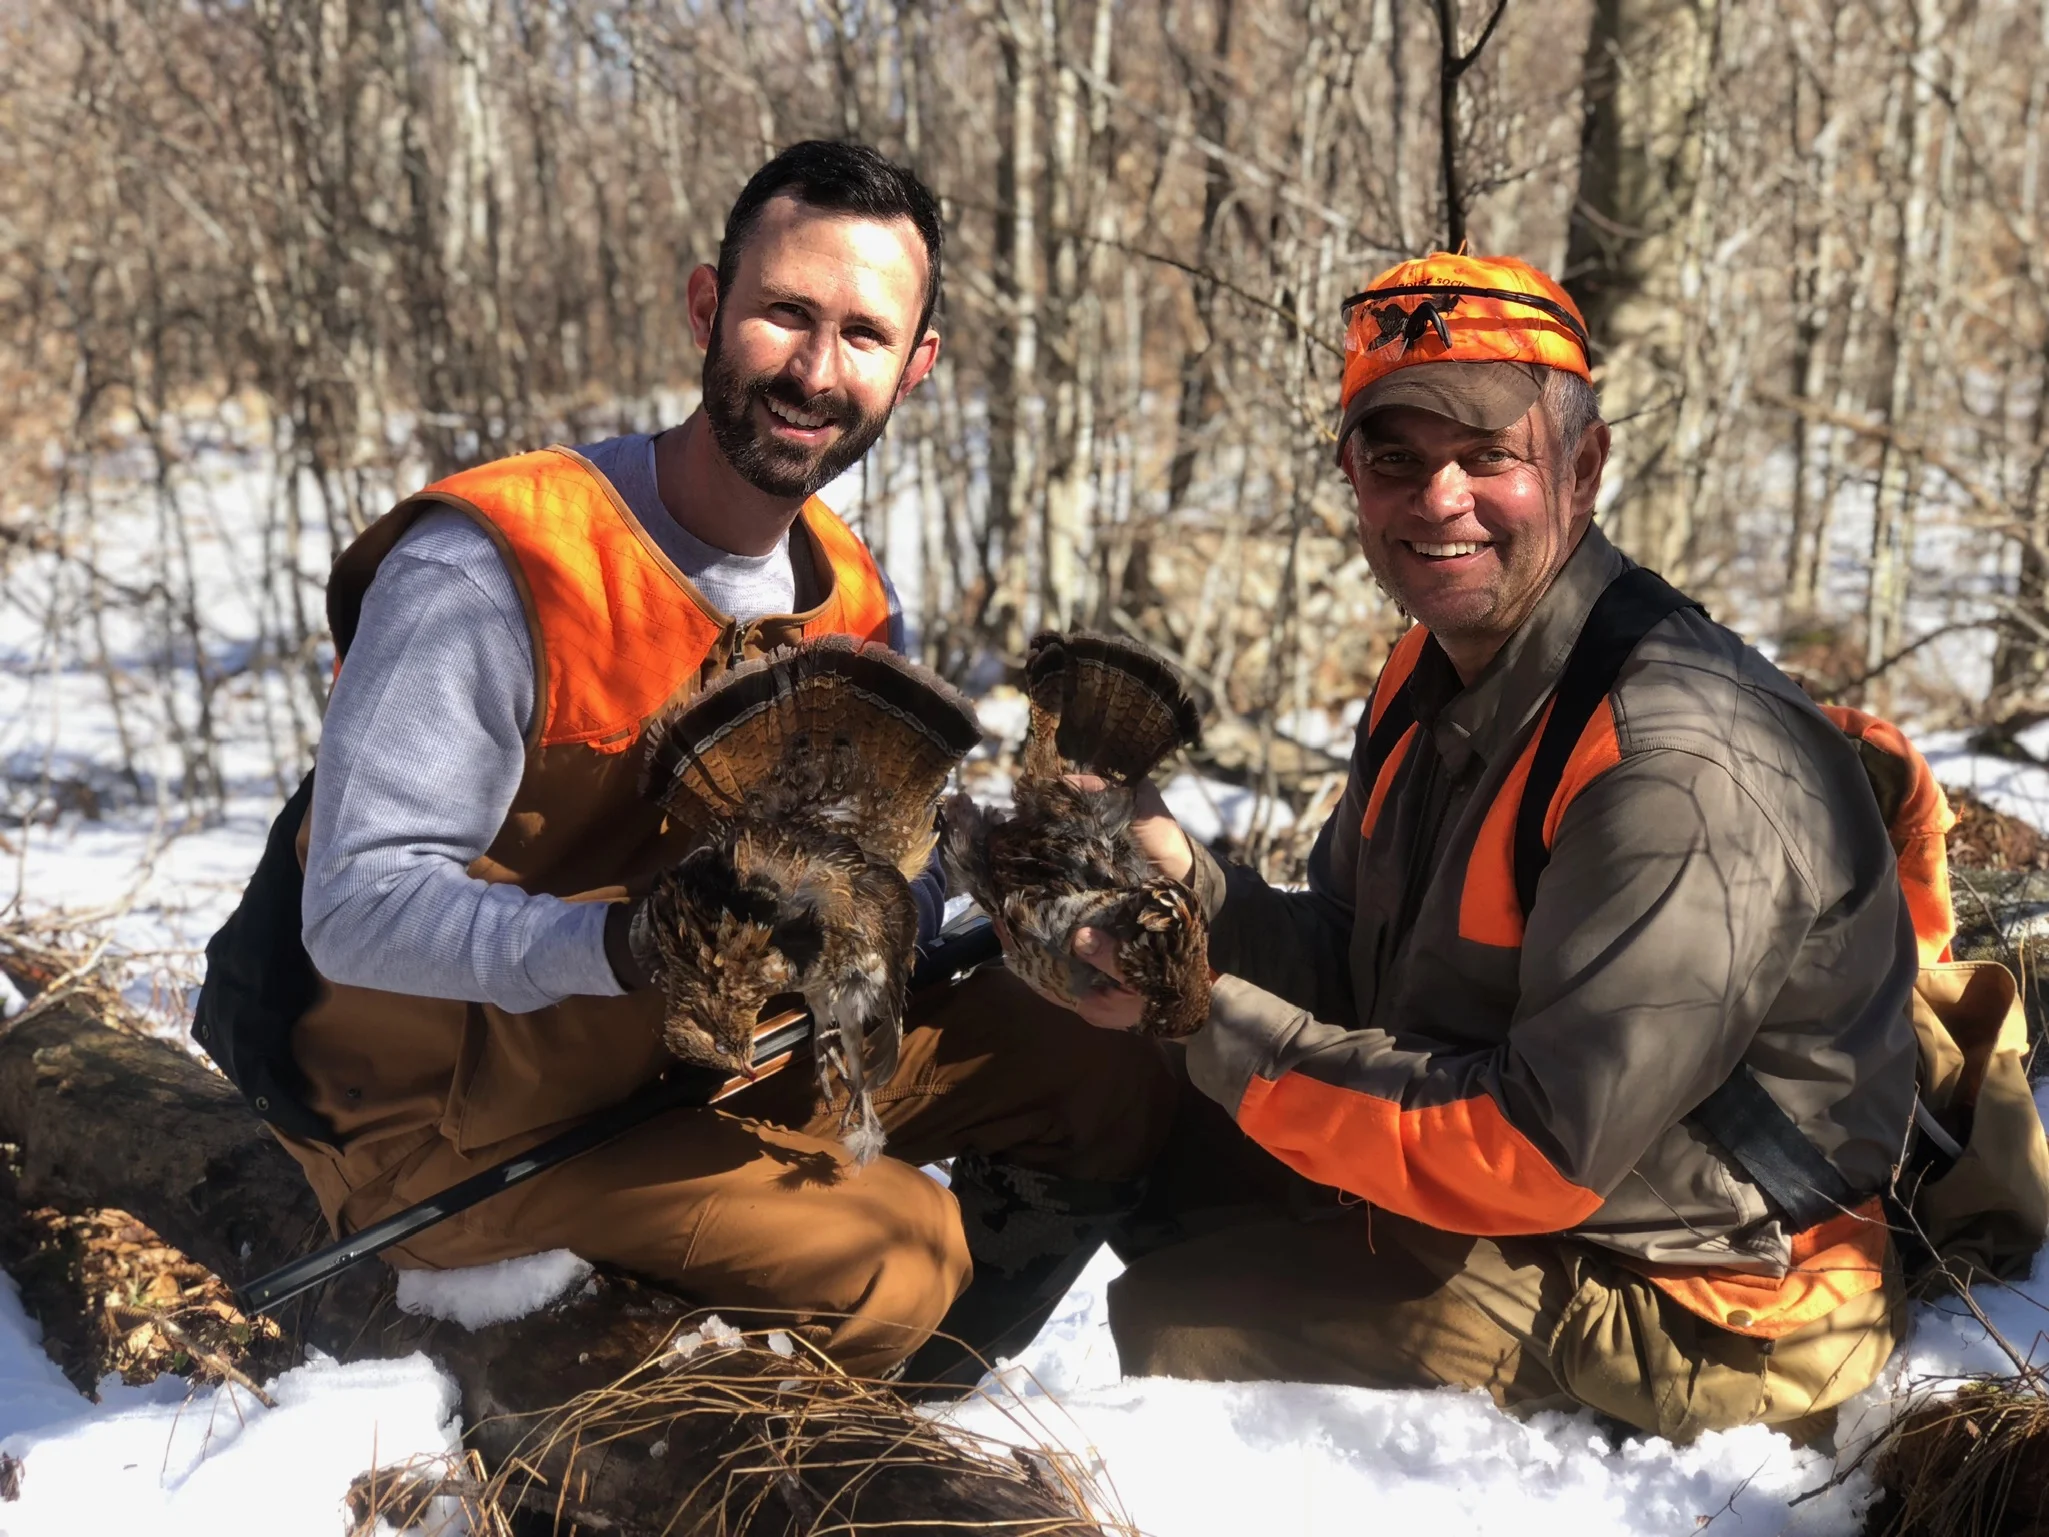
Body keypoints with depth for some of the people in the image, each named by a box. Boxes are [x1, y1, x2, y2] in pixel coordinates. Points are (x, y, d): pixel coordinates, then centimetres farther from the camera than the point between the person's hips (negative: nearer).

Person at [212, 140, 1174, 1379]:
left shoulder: (854, 598, 1)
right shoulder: (492, 567, -23)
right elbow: (360, 907, -28)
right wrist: (636, 944, -43)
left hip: (715, 1051, 7)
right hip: (471, 1125, -7)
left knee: (1108, 1077, 2)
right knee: (888, 1252, -26)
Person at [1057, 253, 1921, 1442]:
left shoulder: (1682, 764, -28)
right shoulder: (1437, 675, 3)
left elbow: (1543, 1152, -28)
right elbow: (1356, 966, 8)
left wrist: (1216, 1030, -23)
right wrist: (1190, 888, -12)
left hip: (1688, 1317, -9)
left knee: (1171, 1331, -15)